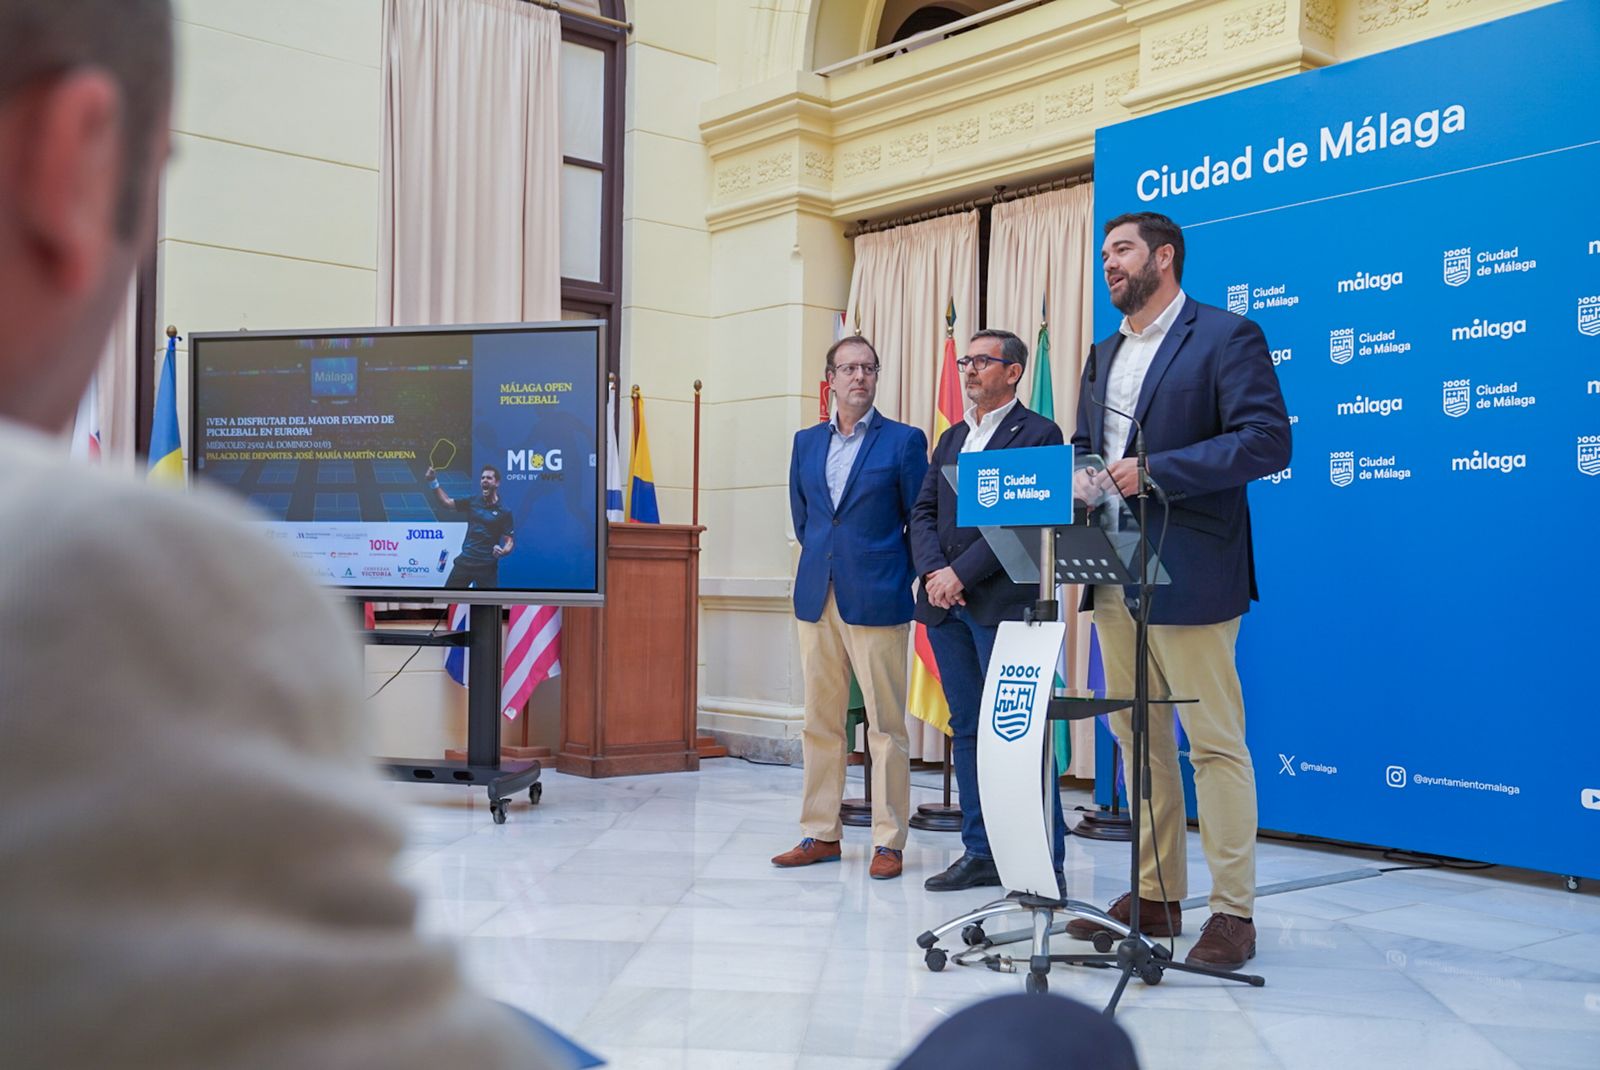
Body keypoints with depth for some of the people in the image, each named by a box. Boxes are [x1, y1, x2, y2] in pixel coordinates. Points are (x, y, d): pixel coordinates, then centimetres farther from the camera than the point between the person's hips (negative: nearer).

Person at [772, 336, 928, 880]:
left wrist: (900, 578, 2)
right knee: (819, 722, 9)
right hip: (817, 596, 5)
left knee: (885, 725, -1)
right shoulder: (806, 442, 13)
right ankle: (820, 833, 17)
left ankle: (889, 841, 6)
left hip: (877, 600, -4)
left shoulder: (904, 441, 0)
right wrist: (823, 559, 14)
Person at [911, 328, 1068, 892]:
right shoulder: (951, 439, 20)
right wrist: (933, 572, -5)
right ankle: (980, 853, 18)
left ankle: (1044, 862, 2)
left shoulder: (1038, 433, -3)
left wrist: (962, 573, -16)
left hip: (1003, 603, -7)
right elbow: (923, 512, 13)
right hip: (946, 606, 7)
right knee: (966, 730, 10)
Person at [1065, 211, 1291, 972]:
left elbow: (1267, 441, -14)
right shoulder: (1104, 354, 19)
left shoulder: (1226, 336, -5)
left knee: (1215, 743, -2)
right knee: (1138, 739, 12)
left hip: (1189, 576, -8)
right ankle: (1154, 897, 23)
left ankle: (1233, 911, 6)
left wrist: (1157, 471, -20)